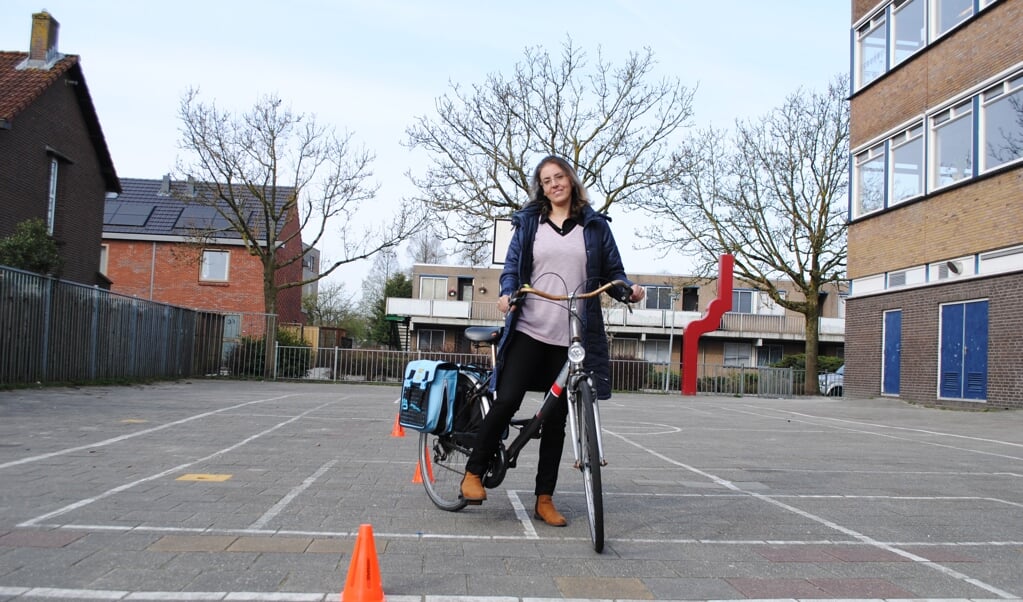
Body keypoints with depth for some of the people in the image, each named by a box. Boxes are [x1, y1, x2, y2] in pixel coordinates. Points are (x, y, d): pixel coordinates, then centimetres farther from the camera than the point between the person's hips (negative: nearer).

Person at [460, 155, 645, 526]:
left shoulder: (594, 225, 11)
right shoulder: (529, 222, 11)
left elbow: (612, 271, 9)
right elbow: (512, 266, 7)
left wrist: (629, 289, -12)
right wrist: (507, 293, -14)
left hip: (572, 337, 1)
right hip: (529, 329, -1)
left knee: (557, 418, 7)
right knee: (506, 401, -10)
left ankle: (544, 499, 16)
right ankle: (473, 473, 11)